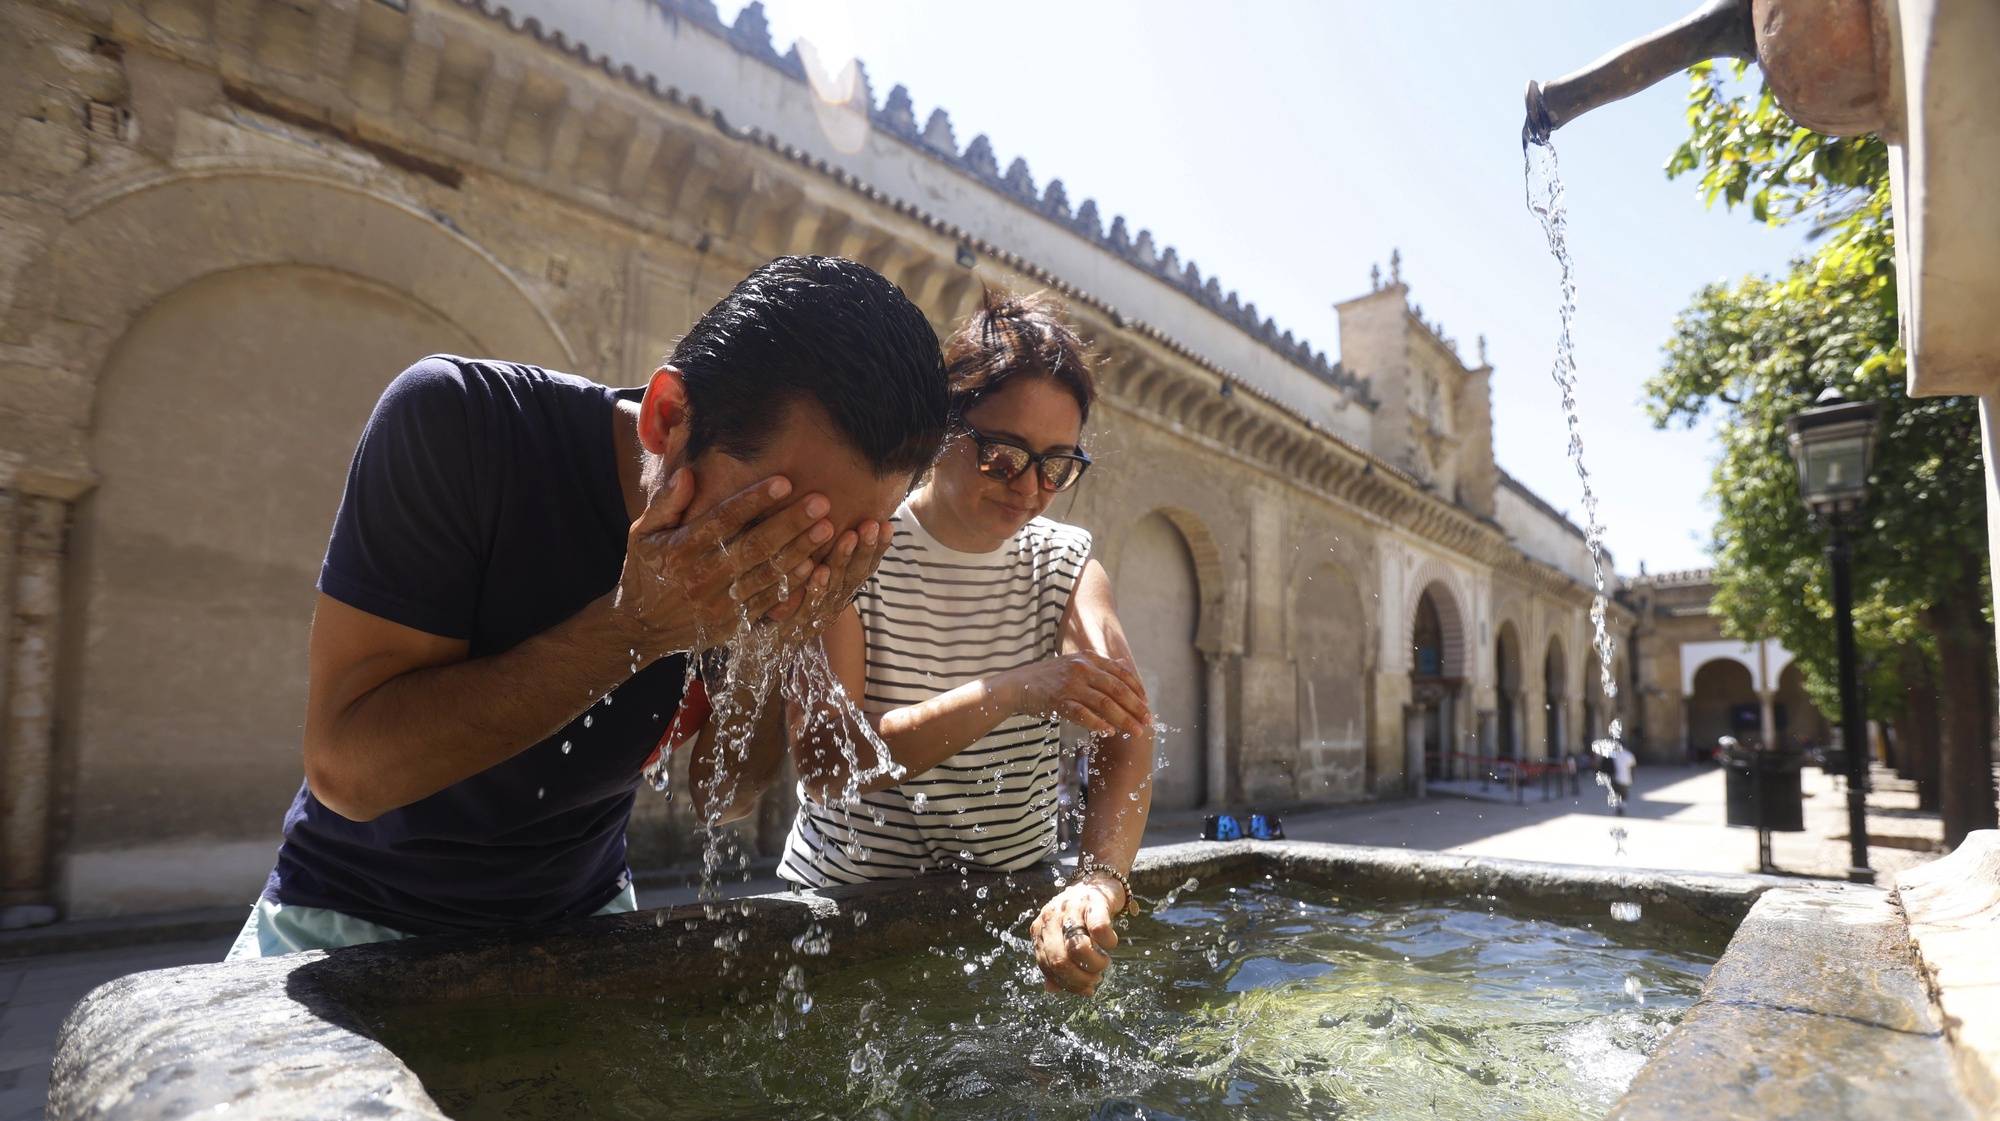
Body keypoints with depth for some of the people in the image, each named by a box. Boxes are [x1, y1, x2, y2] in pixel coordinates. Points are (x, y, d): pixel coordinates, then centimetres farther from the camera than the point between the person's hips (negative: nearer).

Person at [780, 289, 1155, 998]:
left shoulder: (1066, 562, 1)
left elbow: (1126, 731, -14)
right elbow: (824, 766, -21)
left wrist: (1099, 882, -33)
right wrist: (1014, 691, -31)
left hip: (1018, 902, 3)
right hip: (847, 899, -2)